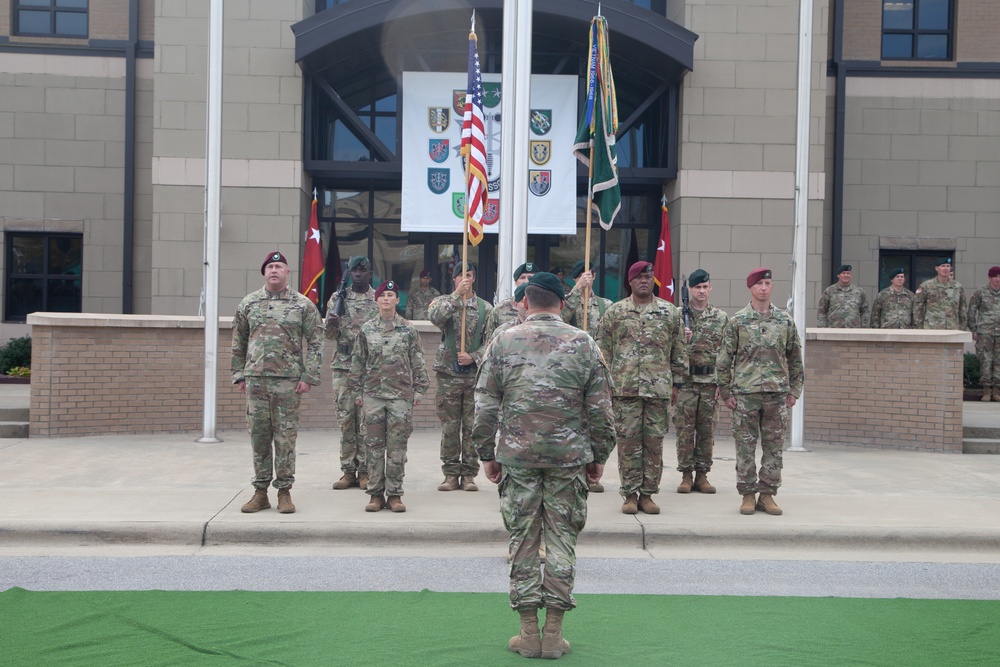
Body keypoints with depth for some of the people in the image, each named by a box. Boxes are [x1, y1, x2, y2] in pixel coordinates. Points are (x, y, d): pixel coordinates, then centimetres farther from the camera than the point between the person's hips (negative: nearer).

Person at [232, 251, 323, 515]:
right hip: (255, 379, 3)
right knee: (258, 435, 6)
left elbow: (315, 342, 0)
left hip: (289, 380, -2)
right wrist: (239, 374, 8)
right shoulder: (248, 303, 10)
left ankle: (284, 492, 9)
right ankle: (260, 491, 15)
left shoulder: (303, 305, 2)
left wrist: (308, 377, -7)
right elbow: (238, 343, 14)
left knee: (285, 436, 0)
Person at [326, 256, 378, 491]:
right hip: (343, 366, 1)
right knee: (345, 420, 3)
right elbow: (330, 335, 5)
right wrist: (332, 325, -18)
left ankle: (364, 471, 8)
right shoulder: (337, 298, 7)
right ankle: (348, 470, 10)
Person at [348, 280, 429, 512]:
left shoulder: (408, 329, 3)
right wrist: (357, 391, 6)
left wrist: (418, 390, 2)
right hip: (372, 395, 1)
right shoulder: (367, 329, 6)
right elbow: (358, 362, 10)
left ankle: (395, 494, 9)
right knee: (373, 445, 3)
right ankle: (376, 493, 12)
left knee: (397, 446, 1)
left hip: (401, 395, -1)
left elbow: (418, 361, 6)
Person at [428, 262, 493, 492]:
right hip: (449, 373, -1)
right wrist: (458, 294, -22)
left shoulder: (485, 308, 6)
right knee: (449, 427, 3)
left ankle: (469, 474, 12)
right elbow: (435, 316, -20)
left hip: (476, 374, 1)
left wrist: (473, 357, -11)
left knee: (472, 427, 3)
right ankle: (451, 474, 12)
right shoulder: (443, 301, 4)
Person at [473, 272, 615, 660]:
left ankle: (528, 633, 11)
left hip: (517, 456, 0)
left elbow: (485, 406, 1)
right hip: (569, 455, 0)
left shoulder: (503, 342, 0)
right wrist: (599, 457, 11)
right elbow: (600, 410, 1)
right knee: (562, 540, 7)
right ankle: (554, 634, 11)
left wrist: (487, 454, 9)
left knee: (522, 540, 7)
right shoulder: (584, 345, 1)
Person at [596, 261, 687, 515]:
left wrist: (676, 382, 8)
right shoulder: (615, 312, 6)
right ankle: (630, 494, 9)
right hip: (624, 387, -1)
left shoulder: (670, 312, 9)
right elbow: (603, 349, 7)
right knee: (628, 441, 1)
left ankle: (647, 494, 13)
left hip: (659, 388, 1)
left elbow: (679, 350, 11)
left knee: (654, 441, 4)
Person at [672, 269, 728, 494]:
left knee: (707, 431, 6)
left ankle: (702, 475, 15)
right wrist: (682, 338, -19)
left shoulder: (721, 318, 7)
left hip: (710, 382, 2)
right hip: (685, 381, -2)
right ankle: (686, 474, 9)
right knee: (685, 429, 1)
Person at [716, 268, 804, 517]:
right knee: (745, 446, 2)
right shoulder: (738, 321, 1)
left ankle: (767, 494, 14)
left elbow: (795, 358, 13)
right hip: (745, 393, -2)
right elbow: (724, 360, 1)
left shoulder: (785, 321, 8)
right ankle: (748, 494, 11)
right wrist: (726, 393, -2)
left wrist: (794, 390, 8)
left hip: (777, 393, 2)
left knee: (774, 446, 5)